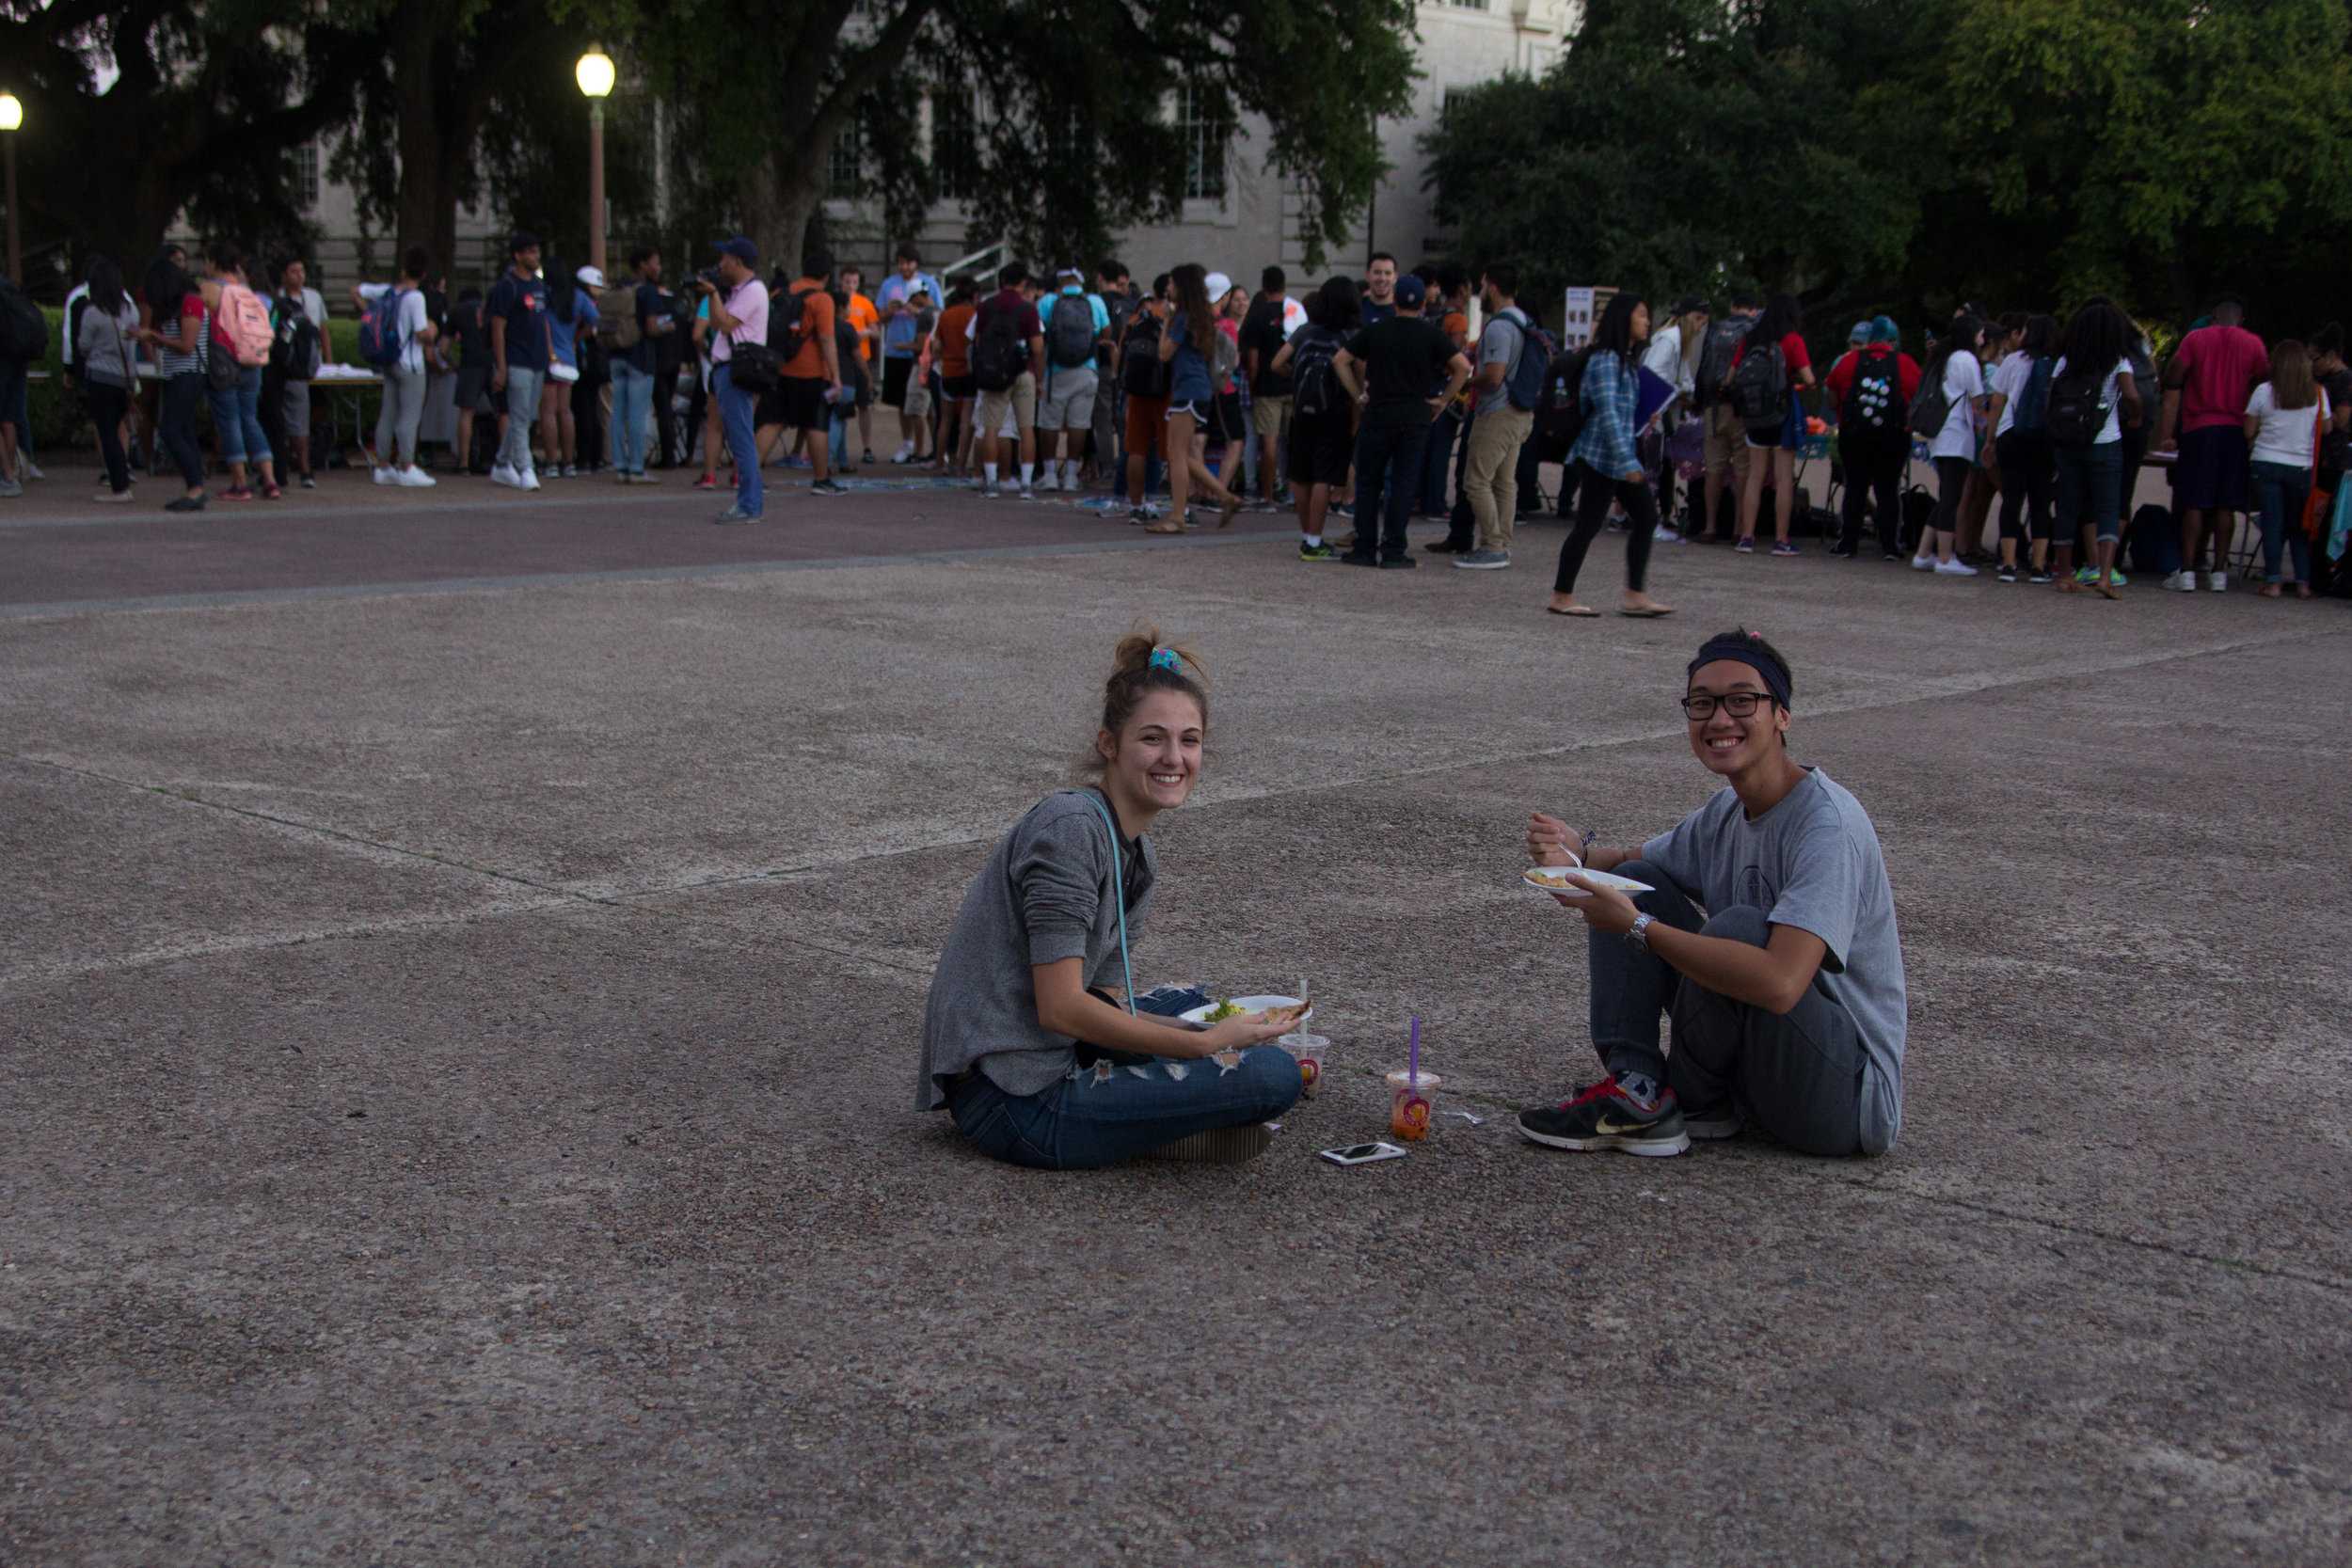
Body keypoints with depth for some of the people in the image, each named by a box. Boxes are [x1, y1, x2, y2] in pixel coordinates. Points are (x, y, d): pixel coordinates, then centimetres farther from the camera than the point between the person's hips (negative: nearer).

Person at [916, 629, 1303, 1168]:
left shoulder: (1139, 854, 14)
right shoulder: (1070, 827, -15)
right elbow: (1061, 1007, -20)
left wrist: (1222, 1033, 1)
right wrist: (1206, 1044, -15)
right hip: (1016, 1103, -10)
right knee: (1273, 1076, -18)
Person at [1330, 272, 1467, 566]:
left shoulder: (1374, 330, 3)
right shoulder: (1431, 334, -1)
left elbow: (1340, 360, 2)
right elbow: (1463, 367, -7)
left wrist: (1358, 394, 5)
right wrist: (1443, 399, 0)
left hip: (1377, 416, 0)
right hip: (1415, 419, 0)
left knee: (1368, 481, 9)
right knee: (1403, 484, 3)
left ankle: (1365, 548, 7)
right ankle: (1393, 550, 1)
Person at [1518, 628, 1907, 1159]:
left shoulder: (1829, 825, -24)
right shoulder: (1727, 811, 3)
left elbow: (1779, 984, -37)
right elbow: (1634, 863, 19)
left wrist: (1638, 927, -31)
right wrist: (1578, 853, -6)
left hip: (1853, 1093, -8)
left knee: (1740, 926, -33)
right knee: (1634, 880, 2)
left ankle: (1693, 1104, -7)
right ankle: (1638, 1086, -9)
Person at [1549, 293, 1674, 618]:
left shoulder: (1627, 360, 16)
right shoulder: (1605, 360, -14)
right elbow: (1607, 412, -22)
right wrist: (1626, 460, -28)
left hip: (1622, 454, 10)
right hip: (1601, 456, -10)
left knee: (1646, 517, 5)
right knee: (1589, 524, -4)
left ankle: (1634, 596, 7)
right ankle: (1561, 596, 4)